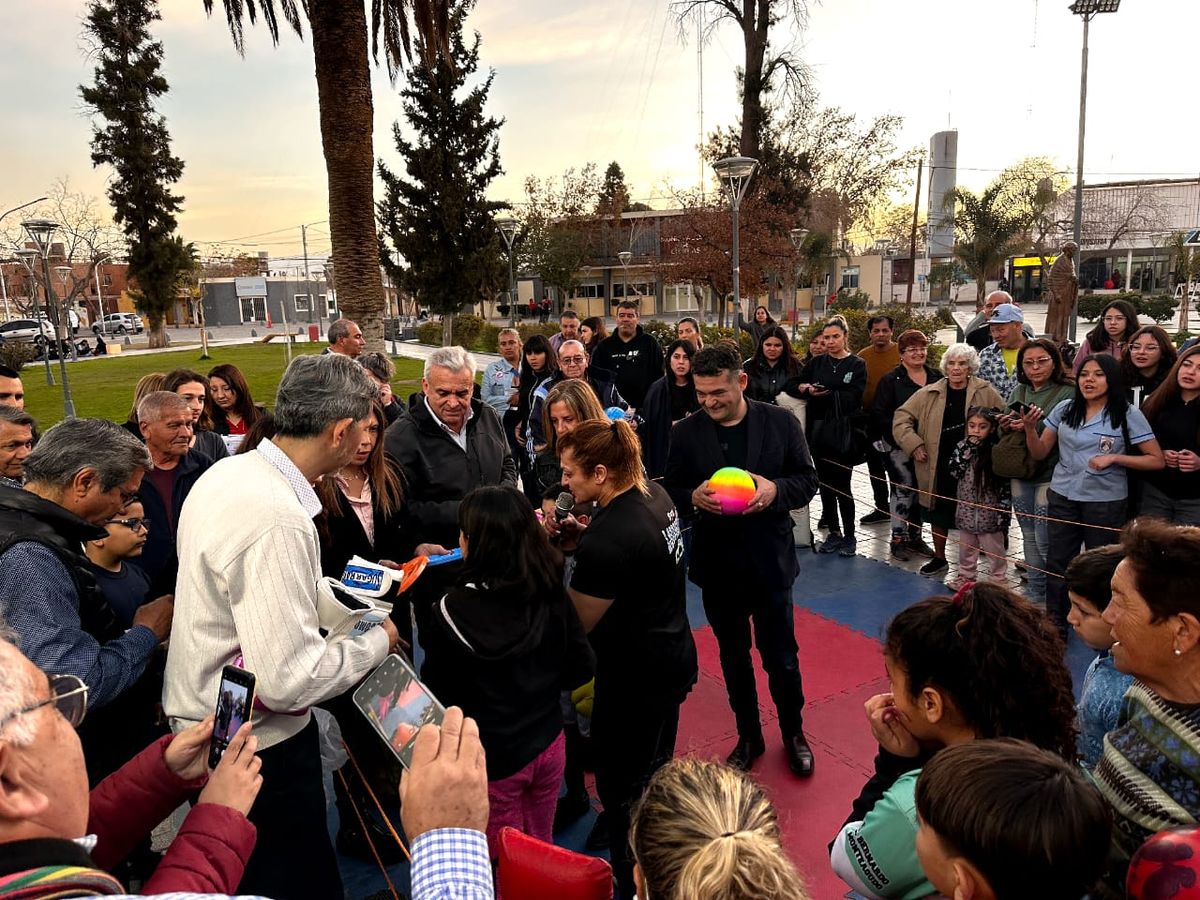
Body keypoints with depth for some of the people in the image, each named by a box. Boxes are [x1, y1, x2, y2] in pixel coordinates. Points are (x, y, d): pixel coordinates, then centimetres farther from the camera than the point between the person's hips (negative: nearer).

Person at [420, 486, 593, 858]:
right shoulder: (552, 594, -10)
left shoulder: (453, 611, -23)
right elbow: (581, 668, 0)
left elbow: (435, 694, -11)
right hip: (548, 744, 5)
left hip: (490, 759, -4)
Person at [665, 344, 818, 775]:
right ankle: (748, 736, 38)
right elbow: (669, 492, 0)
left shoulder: (781, 422, -7)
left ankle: (794, 733, 38)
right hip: (717, 565, 1)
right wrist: (694, 498, -22)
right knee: (734, 657, 17)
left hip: (770, 561, -1)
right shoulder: (686, 433, -5)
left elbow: (807, 480, -2)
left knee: (781, 656, 12)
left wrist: (775, 490, -23)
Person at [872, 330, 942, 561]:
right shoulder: (890, 381, -4)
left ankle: (915, 537, 23)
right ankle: (898, 538, 6)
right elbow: (880, 414, -9)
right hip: (898, 446, -4)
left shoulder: (937, 377, 9)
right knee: (903, 488, -5)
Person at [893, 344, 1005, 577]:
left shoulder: (985, 393, -1)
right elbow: (901, 418, 4)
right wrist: (913, 444, -6)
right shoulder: (929, 394, 1)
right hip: (938, 468, 2)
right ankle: (939, 558, 32)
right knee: (939, 514, 14)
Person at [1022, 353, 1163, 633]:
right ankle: (1054, 625, 24)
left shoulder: (1128, 415, -8)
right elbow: (1040, 453, 5)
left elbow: (1157, 460, -7)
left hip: (1105, 501, -3)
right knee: (1057, 562, 10)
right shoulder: (1064, 409, 1)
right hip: (1063, 497, 3)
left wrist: (1114, 457, -20)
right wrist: (1030, 427, -13)